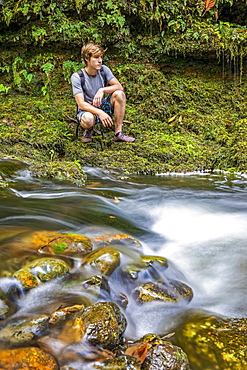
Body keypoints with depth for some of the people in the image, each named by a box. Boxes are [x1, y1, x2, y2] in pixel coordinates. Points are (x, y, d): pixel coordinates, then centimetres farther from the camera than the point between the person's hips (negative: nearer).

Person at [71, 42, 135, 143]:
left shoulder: (104, 70, -5)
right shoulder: (77, 77, -17)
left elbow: (119, 86, -12)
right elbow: (81, 103, -23)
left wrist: (102, 90, -30)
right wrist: (100, 113, -37)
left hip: (102, 106, 4)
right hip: (87, 109, -4)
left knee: (119, 94, -22)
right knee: (88, 119, -41)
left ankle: (118, 133, -17)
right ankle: (88, 131, 0)